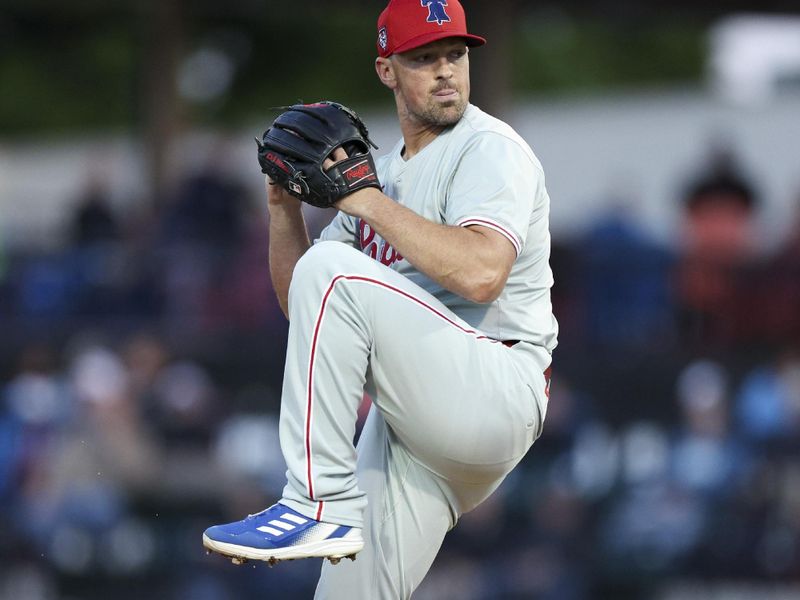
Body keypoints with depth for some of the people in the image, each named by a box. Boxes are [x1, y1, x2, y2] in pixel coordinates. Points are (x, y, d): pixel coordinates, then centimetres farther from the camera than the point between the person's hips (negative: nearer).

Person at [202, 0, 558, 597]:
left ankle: (321, 505, -25)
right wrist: (285, 207, 4)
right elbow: (300, 306, 21)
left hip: (497, 393, -8)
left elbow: (482, 273, -23)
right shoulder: (384, 172, 21)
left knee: (332, 271, -24)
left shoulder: (490, 148, -3)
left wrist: (366, 199, -17)